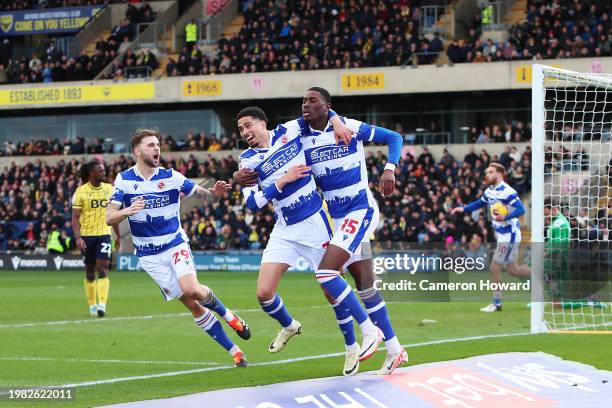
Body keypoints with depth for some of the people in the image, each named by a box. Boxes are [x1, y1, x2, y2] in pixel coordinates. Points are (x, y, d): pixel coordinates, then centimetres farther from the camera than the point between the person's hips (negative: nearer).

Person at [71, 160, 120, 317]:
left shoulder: (109, 189, 5)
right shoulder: (81, 191, -5)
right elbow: (75, 217, -7)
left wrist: (118, 236, 16)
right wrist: (77, 237, -19)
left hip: (104, 234, 1)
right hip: (87, 235, -1)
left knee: (103, 268, -13)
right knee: (90, 272, 8)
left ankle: (102, 305, -19)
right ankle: (92, 305, 21)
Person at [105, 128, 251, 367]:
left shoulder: (171, 177, -4)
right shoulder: (124, 180, -4)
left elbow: (204, 196, 1)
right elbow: (109, 218, -9)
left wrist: (215, 193, -23)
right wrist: (128, 211, -30)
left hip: (175, 244, 0)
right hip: (149, 255, 0)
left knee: (191, 290, -27)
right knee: (192, 305, -3)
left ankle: (227, 315, 3)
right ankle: (234, 351, 3)